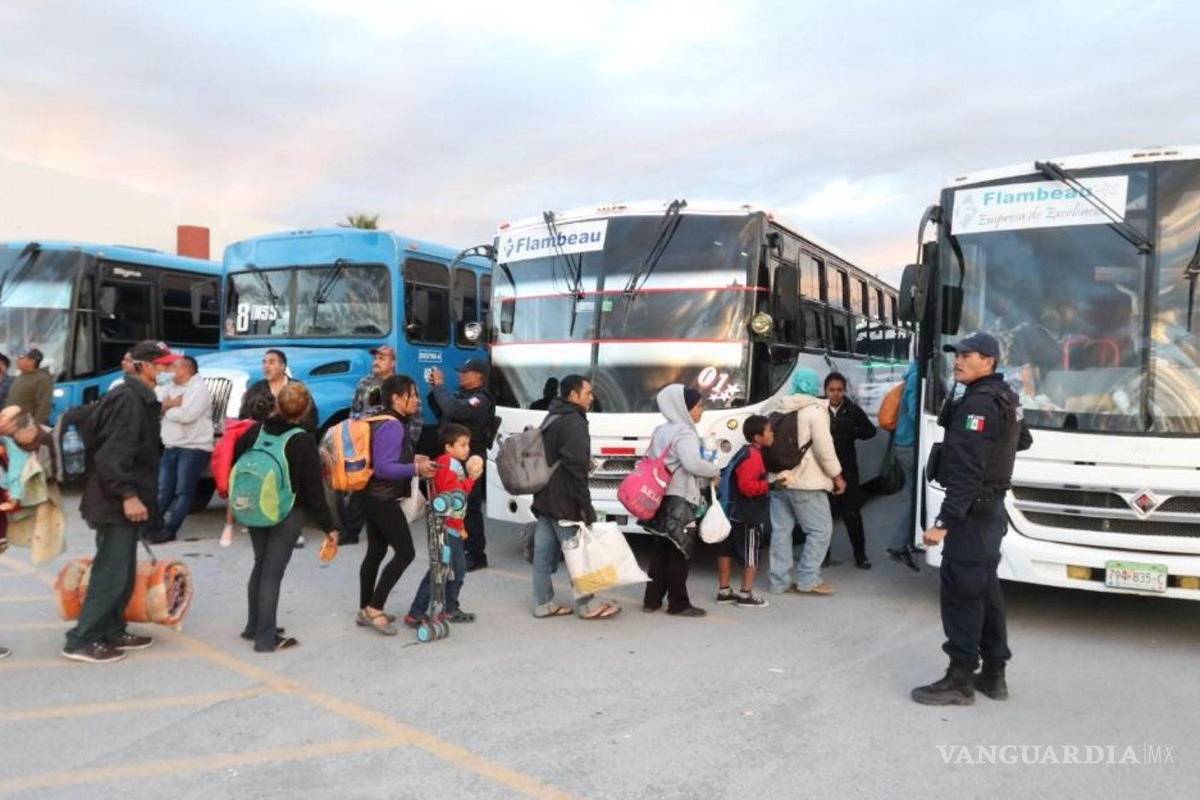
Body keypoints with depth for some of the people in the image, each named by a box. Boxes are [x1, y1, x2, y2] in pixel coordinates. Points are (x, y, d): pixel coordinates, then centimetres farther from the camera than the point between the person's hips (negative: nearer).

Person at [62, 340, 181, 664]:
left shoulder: (142, 399, 15)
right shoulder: (128, 398, -17)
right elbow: (111, 453, -24)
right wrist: (128, 494, -26)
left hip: (125, 501, 10)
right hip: (117, 503, -10)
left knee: (123, 573, 16)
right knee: (111, 573, -5)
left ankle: (112, 633, 25)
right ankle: (81, 640, 3)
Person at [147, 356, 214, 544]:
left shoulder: (198, 389, -8)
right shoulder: (169, 387, 15)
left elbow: (187, 415, -21)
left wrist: (166, 408, -4)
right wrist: (169, 405, -11)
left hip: (193, 448, -7)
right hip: (171, 447, 7)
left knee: (183, 492, -3)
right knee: (163, 490, 10)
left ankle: (169, 530, 0)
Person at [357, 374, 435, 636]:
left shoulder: (386, 423, 12)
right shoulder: (392, 426, -19)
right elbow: (383, 468, -24)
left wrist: (412, 458, 8)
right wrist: (416, 468, -26)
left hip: (374, 497, 11)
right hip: (384, 499, -11)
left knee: (375, 552, 15)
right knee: (405, 552, -6)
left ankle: (365, 610, 23)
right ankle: (374, 608, -2)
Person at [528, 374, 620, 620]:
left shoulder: (552, 418, 16)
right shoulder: (574, 423, -16)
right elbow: (575, 468, -22)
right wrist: (585, 504, -20)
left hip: (544, 499, 10)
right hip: (564, 502, -10)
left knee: (544, 552, 11)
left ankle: (543, 604, 17)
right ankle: (587, 605, 8)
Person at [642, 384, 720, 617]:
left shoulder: (660, 431, 14)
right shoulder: (685, 433, -13)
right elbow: (692, 463, -28)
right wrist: (715, 471, -10)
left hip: (661, 499, 9)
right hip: (679, 502, -9)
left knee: (661, 552, 14)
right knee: (679, 555, -1)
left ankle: (652, 600, 17)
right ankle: (678, 604, 5)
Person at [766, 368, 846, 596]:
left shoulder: (779, 410, 13)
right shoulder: (815, 410, -8)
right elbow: (824, 448, -13)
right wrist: (837, 476, -4)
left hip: (779, 479, 7)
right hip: (805, 482, -7)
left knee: (781, 530, 9)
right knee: (820, 529, 3)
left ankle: (779, 581, 13)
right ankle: (807, 580, 2)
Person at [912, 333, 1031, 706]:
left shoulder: (978, 403, -18)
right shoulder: (1005, 399, 13)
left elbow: (967, 471, -26)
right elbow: (1023, 441, 33)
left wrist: (944, 521, -28)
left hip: (972, 511, -10)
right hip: (991, 508, 10)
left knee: (961, 592, -5)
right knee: (985, 590, 16)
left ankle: (960, 680, 1)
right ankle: (993, 674, 24)